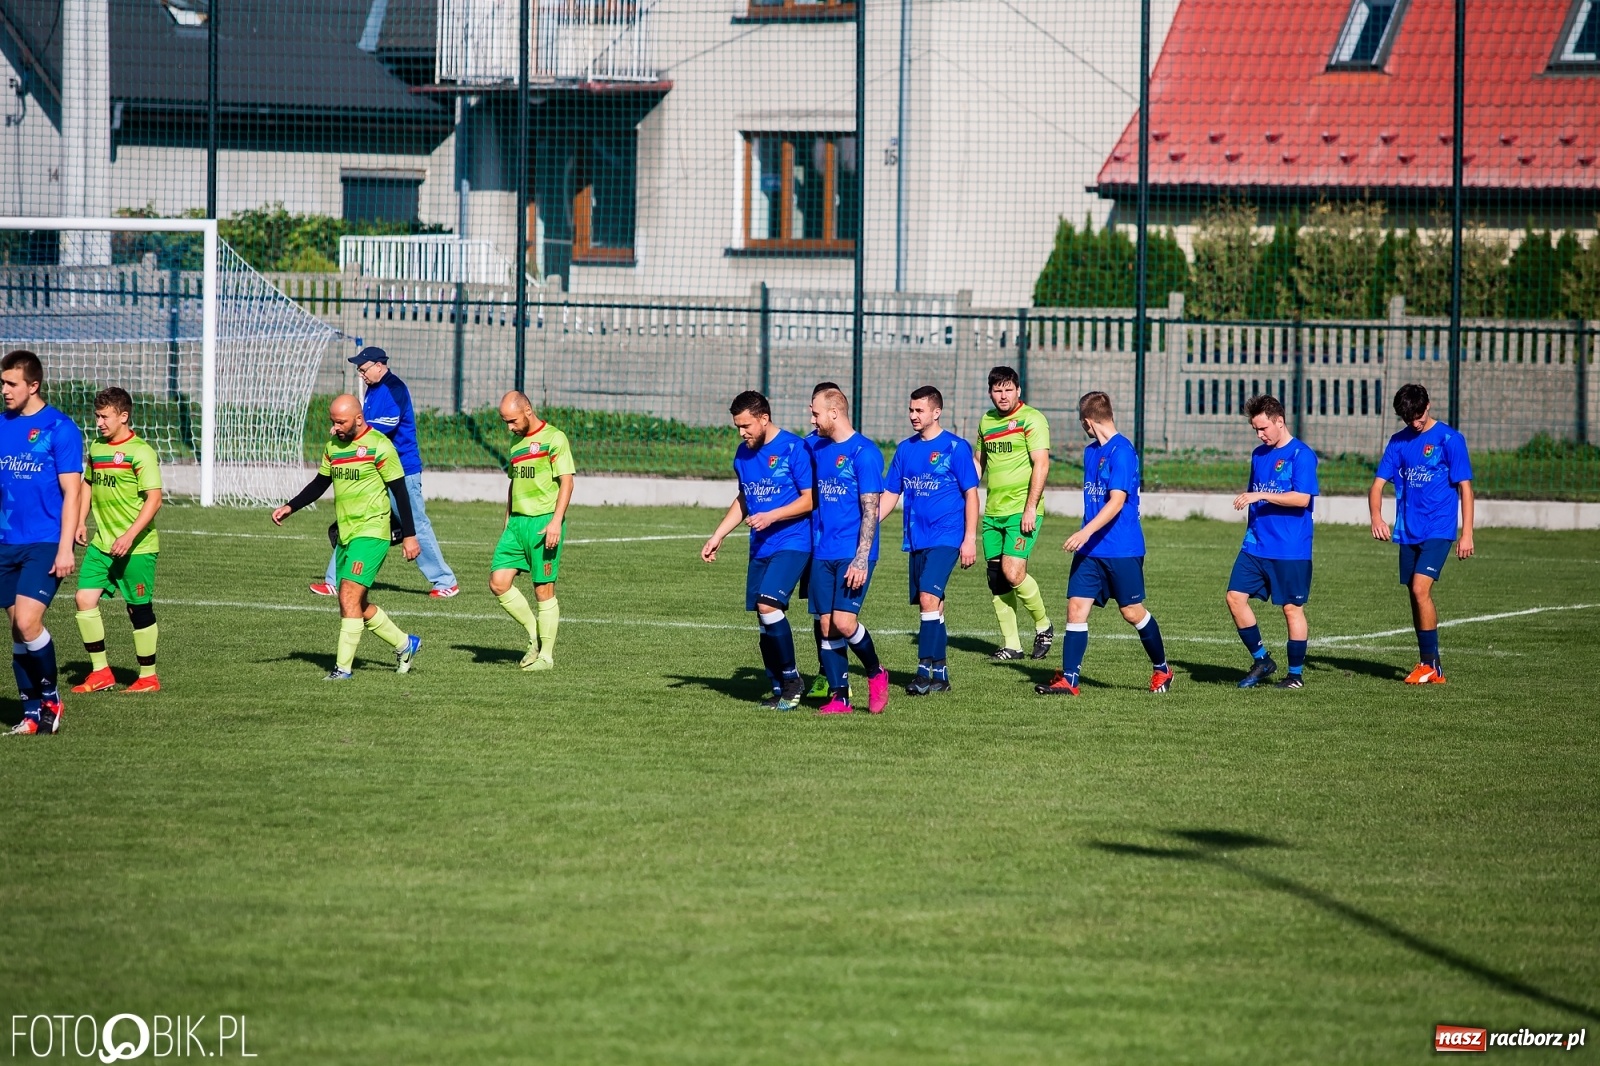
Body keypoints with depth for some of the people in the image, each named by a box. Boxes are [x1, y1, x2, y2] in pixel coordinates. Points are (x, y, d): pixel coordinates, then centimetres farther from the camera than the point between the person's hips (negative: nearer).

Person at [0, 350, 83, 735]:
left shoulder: (60, 429, -7)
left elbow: (71, 492, -9)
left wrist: (65, 548, -15)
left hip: (45, 544, -6)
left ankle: (50, 697, 4)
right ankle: (33, 711, 14)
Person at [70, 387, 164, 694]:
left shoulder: (140, 451, -14)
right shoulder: (96, 448, 9)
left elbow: (154, 499, -18)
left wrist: (130, 536, -24)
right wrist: (81, 522, 12)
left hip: (137, 546, -7)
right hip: (101, 542, 7)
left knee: (138, 607, 2)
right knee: (85, 598, -3)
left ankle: (148, 676, 15)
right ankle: (100, 672, 6)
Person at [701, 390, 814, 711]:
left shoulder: (794, 449, -12)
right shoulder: (744, 454, 11)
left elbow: (811, 498, -12)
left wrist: (771, 516, -20)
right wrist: (717, 536, 18)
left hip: (792, 543, -7)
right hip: (760, 547, 7)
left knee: (768, 605, -21)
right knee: (764, 617, 4)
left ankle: (791, 681, -8)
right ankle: (779, 688, 13)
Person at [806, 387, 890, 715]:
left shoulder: (864, 453, -10)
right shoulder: (817, 448, 12)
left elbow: (871, 510, -13)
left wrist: (861, 559, -19)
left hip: (853, 554, -7)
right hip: (822, 553, 7)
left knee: (843, 622, -14)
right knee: (827, 625, 2)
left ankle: (876, 672, 10)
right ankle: (839, 696, 7)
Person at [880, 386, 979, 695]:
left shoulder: (956, 447, -5)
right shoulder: (905, 449, 11)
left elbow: (971, 494, -4)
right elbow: (890, 495, 14)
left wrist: (970, 538, -10)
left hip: (945, 538, -6)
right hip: (916, 539, 6)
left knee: (928, 598, -19)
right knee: (931, 605, 9)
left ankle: (925, 671, -18)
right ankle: (939, 674, 15)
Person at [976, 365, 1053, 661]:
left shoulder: (1031, 419, -7)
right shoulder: (986, 422, 14)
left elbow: (1041, 464, -14)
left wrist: (1031, 507, -19)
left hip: (1021, 511, -7)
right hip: (992, 512, 7)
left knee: (1013, 573, -16)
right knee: (996, 579, 5)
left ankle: (1043, 625, 7)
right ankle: (1010, 645, 12)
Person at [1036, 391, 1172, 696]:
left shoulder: (1122, 451, -14)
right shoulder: (1091, 452, 14)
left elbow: (1117, 501, -22)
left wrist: (1087, 532, -30)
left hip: (1122, 549, -7)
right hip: (1090, 549, 7)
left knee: (1132, 612, 3)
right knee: (1076, 607, -3)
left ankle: (1161, 668, 24)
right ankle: (1068, 679, -4)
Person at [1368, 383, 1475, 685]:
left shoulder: (1450, 439, -6)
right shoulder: (1399, 442, 8)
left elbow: (1465, 487, -5)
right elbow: (1378, 483, 5)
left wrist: (1467, 534, -10)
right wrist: (1376, 517, -14)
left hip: (1438, 530, -6)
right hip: (1408, 532, 6)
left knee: (1420, 589, -18)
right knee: (1417, 596, 8)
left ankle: (1430, 663, -11)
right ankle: (1430, 667, 16)